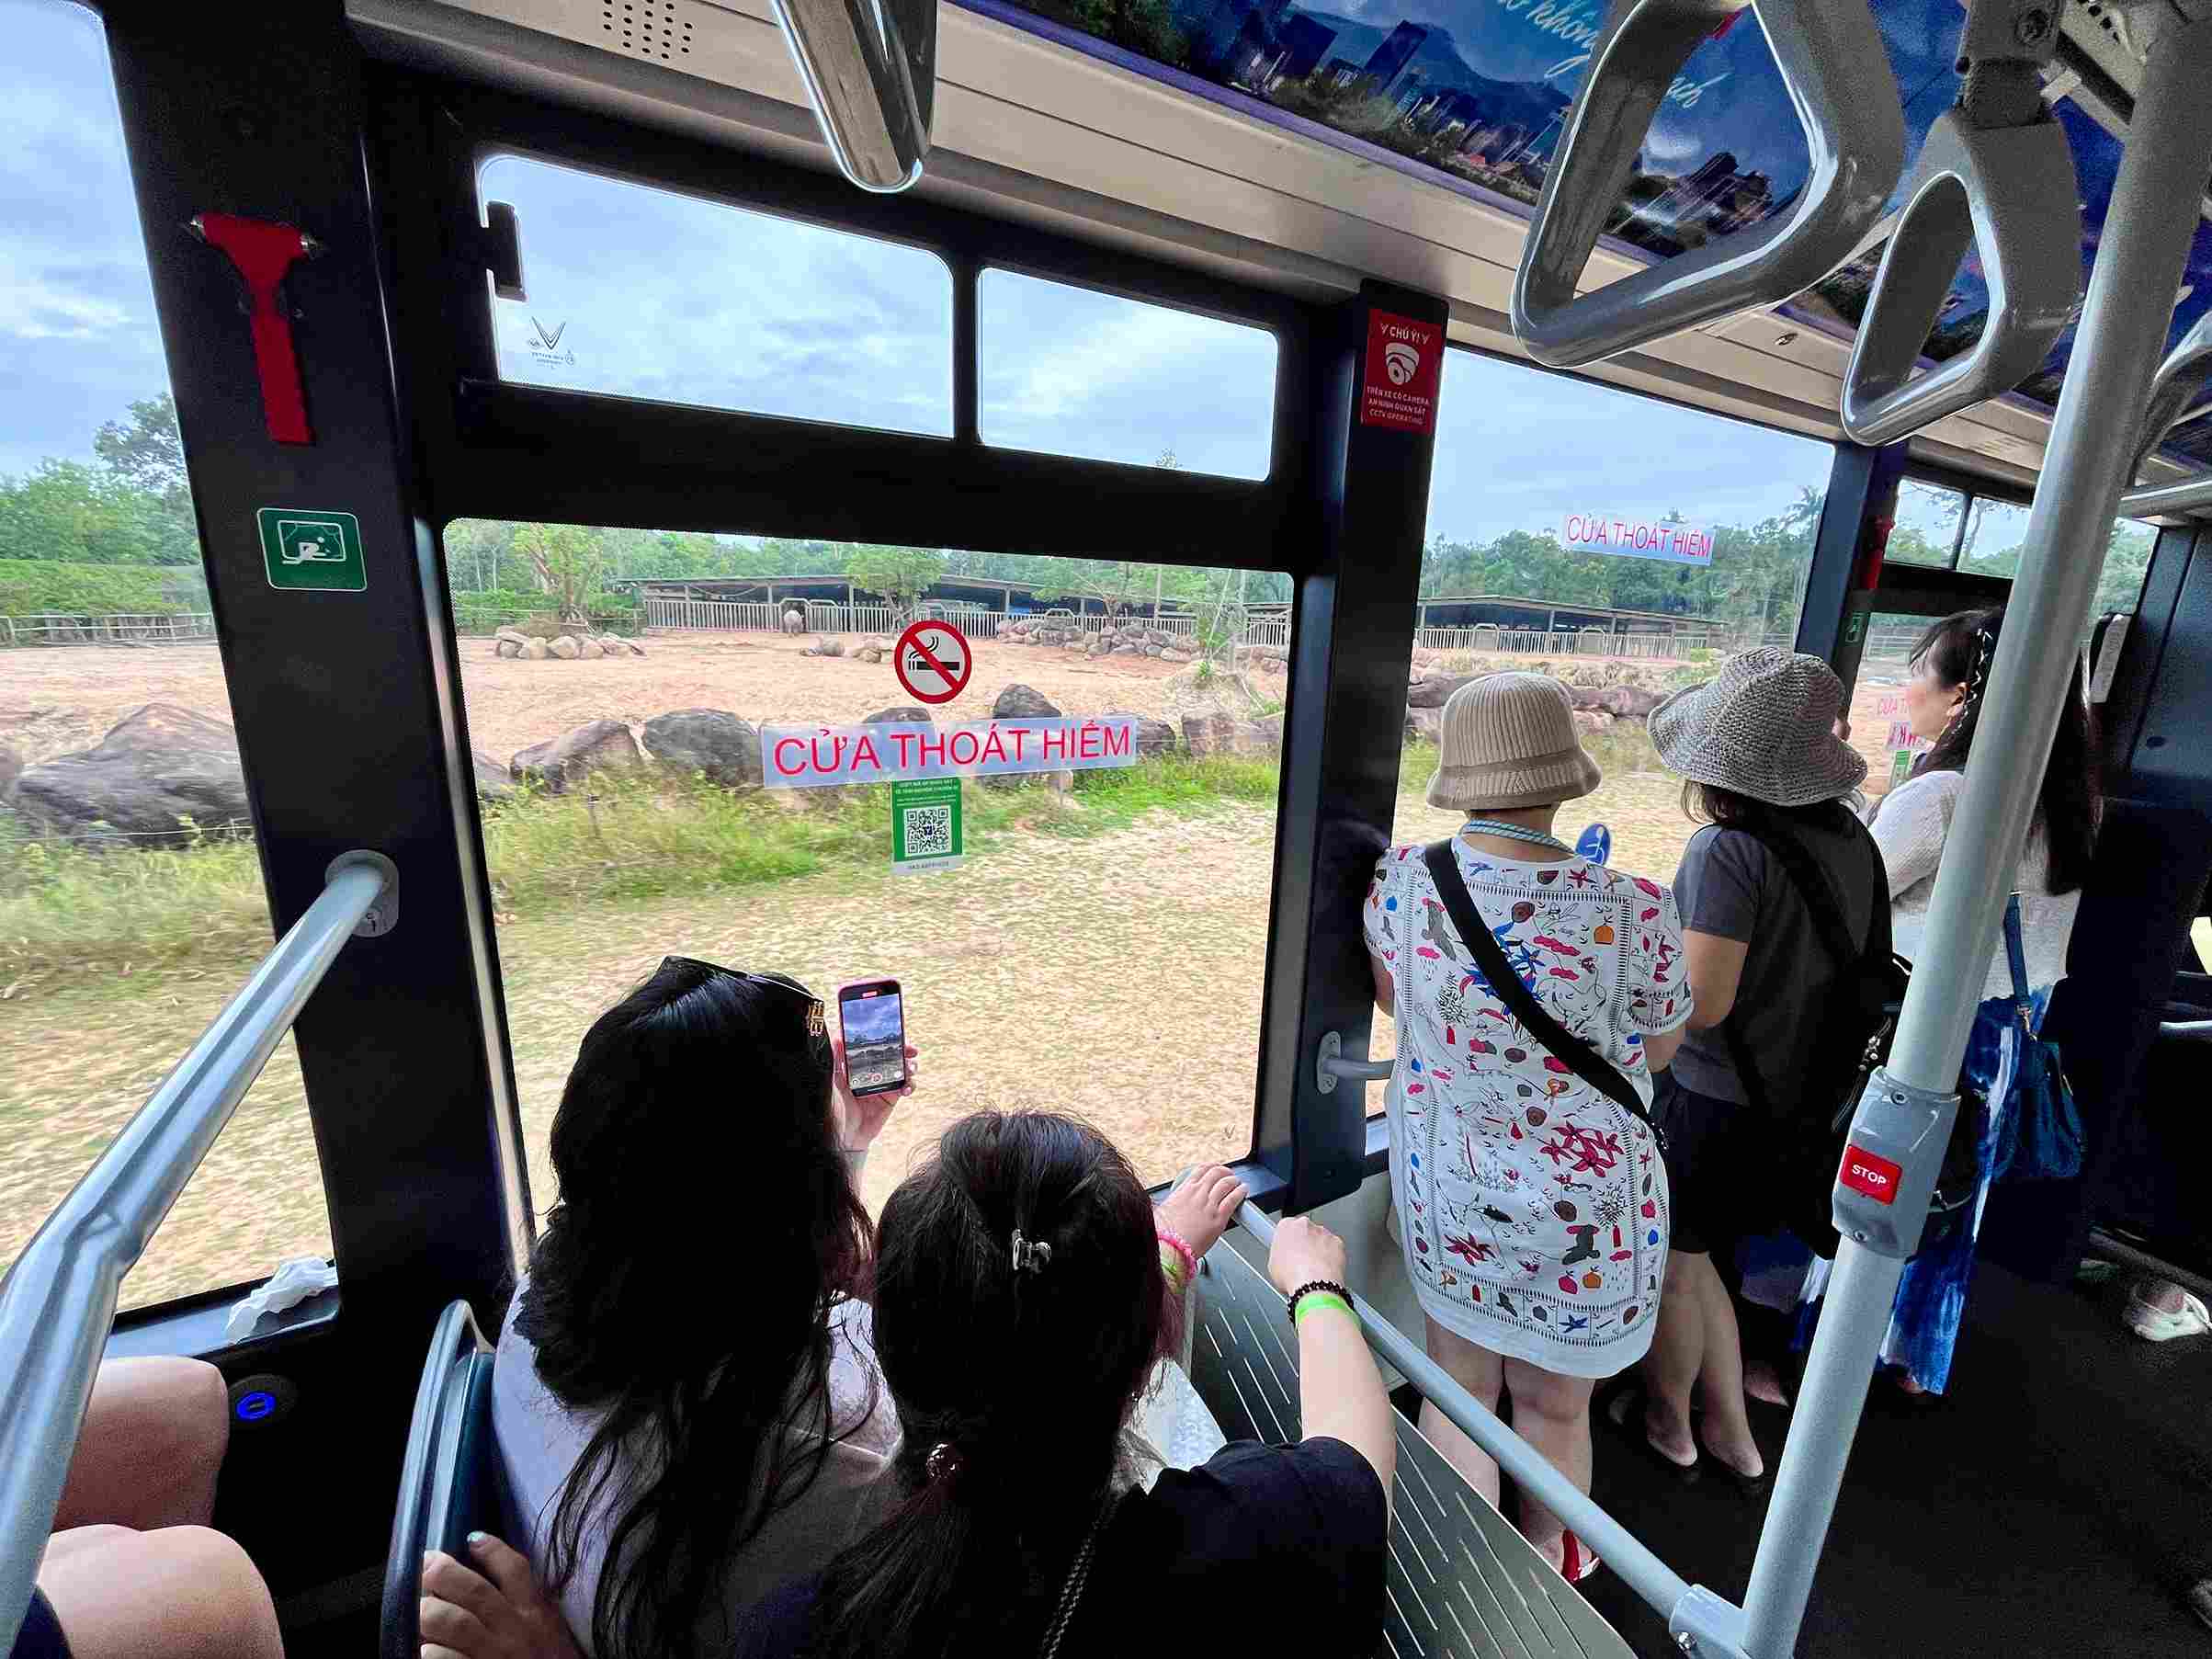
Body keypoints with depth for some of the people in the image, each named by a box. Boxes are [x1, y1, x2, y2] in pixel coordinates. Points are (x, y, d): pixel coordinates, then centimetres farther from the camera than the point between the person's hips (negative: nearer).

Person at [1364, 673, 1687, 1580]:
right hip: (1587, 1213, -1)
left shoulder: (1401, 883, -18)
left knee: (1458, 1390, 24)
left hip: (1445, 1194, 1)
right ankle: (1549, 1570, 53)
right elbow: (1658, 1051, -5)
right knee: (1555, 1409, 25)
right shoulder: (1634, 911, -25)